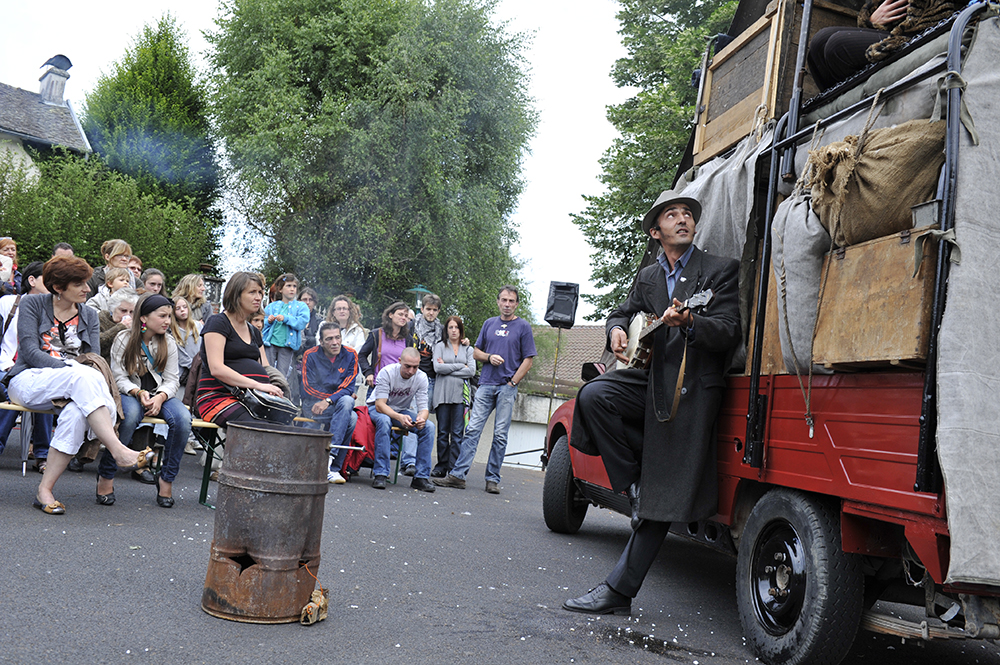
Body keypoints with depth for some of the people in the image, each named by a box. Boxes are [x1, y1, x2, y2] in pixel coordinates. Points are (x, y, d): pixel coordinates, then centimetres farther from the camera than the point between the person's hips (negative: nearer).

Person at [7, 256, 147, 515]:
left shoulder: (89, 315, 16)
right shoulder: (32, 304, 4)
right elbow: (30, 351, -7)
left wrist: (89, 376, -15)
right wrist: (69, 368, -20)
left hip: (75, 384, 3)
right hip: (28, 381, -3)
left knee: (77, 413, -35)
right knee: (84, 376, -36)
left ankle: (45, 490, -31)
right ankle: (119, 451, -43)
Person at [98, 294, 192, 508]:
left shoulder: (169, 343, 6)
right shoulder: (124, 339, -2)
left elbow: (172, 379, 3)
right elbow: (118, 378, -6)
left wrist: (160, 397, -19)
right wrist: (138, 393, -25)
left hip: (159, 394, 3)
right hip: (129, 393, -3)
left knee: (183, 418, -30)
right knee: (130, 414, -40)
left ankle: (166, 478, -14)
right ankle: (105, 474, -19)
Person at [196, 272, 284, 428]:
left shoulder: (254, 332, 23)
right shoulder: (218, 323, 0)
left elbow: (266, 369, 22)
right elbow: (216, 369, -14)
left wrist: (273, 390, -3)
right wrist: (258, 385, -21)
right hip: (217, 396, -7)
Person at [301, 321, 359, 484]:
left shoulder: (350, 355, 1)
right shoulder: (311, 355, -2)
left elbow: (348, 388, -7)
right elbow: (308, 389, -8)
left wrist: (328, 401, -25)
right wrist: (342, 397, -10)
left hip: (339, 404, 3)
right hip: (313, 404, -3)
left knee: (347, 401, -35)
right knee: (351, 418, -31)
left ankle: (330, 454, -37)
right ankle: (333, 468, -29)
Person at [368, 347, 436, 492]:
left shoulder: (421, 377, -14)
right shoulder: (387, 372, -25)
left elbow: (423, 407, -14)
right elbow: (380, 404, -30)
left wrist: (421, 418, -39)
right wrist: (399, 417, -48)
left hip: (402, 410, 4)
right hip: (377, 408, -4)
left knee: (429, 426, -22)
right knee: (384, 420, -39)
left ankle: (421, 477, -17)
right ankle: (380, 474, -34)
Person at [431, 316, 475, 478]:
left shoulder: (468, 349, 14)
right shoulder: (440, 346, 12)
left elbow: (472, 371, 0)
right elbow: (437, 368, -4)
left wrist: (447, 368, -4)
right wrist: (461, 366, -4)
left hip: (460, 393, 0)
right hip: (443, 393, 0)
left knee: (457, 433, -4)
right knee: (443, 431, 1)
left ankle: (454, 469, -2)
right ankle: (441, 467, 7)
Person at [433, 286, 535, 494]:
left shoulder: (523, 327, 3)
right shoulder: (489, 324, 14)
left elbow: (528, 359, 0)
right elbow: (476, 351, 17)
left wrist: (512, 383, -7)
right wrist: (489, 357, -4)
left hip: (507, 387, -3)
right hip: (486, 385, 3)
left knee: (500, 435, 0)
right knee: (473, 429, -3)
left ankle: (493, 479, 7)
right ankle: (458, 475, -5)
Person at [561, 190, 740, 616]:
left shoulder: (721, 271, 2)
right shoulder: (647, 277, 17)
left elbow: (729, 332, -7)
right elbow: (622, 313, 25)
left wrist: (690, 323, -29)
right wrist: (617, 330, -1)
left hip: (693, 390, -5)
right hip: (652, 381, 5)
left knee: (661, 499, -5)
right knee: (594, 396, -26)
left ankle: (619, 591, 1)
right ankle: (632, 484, -6)